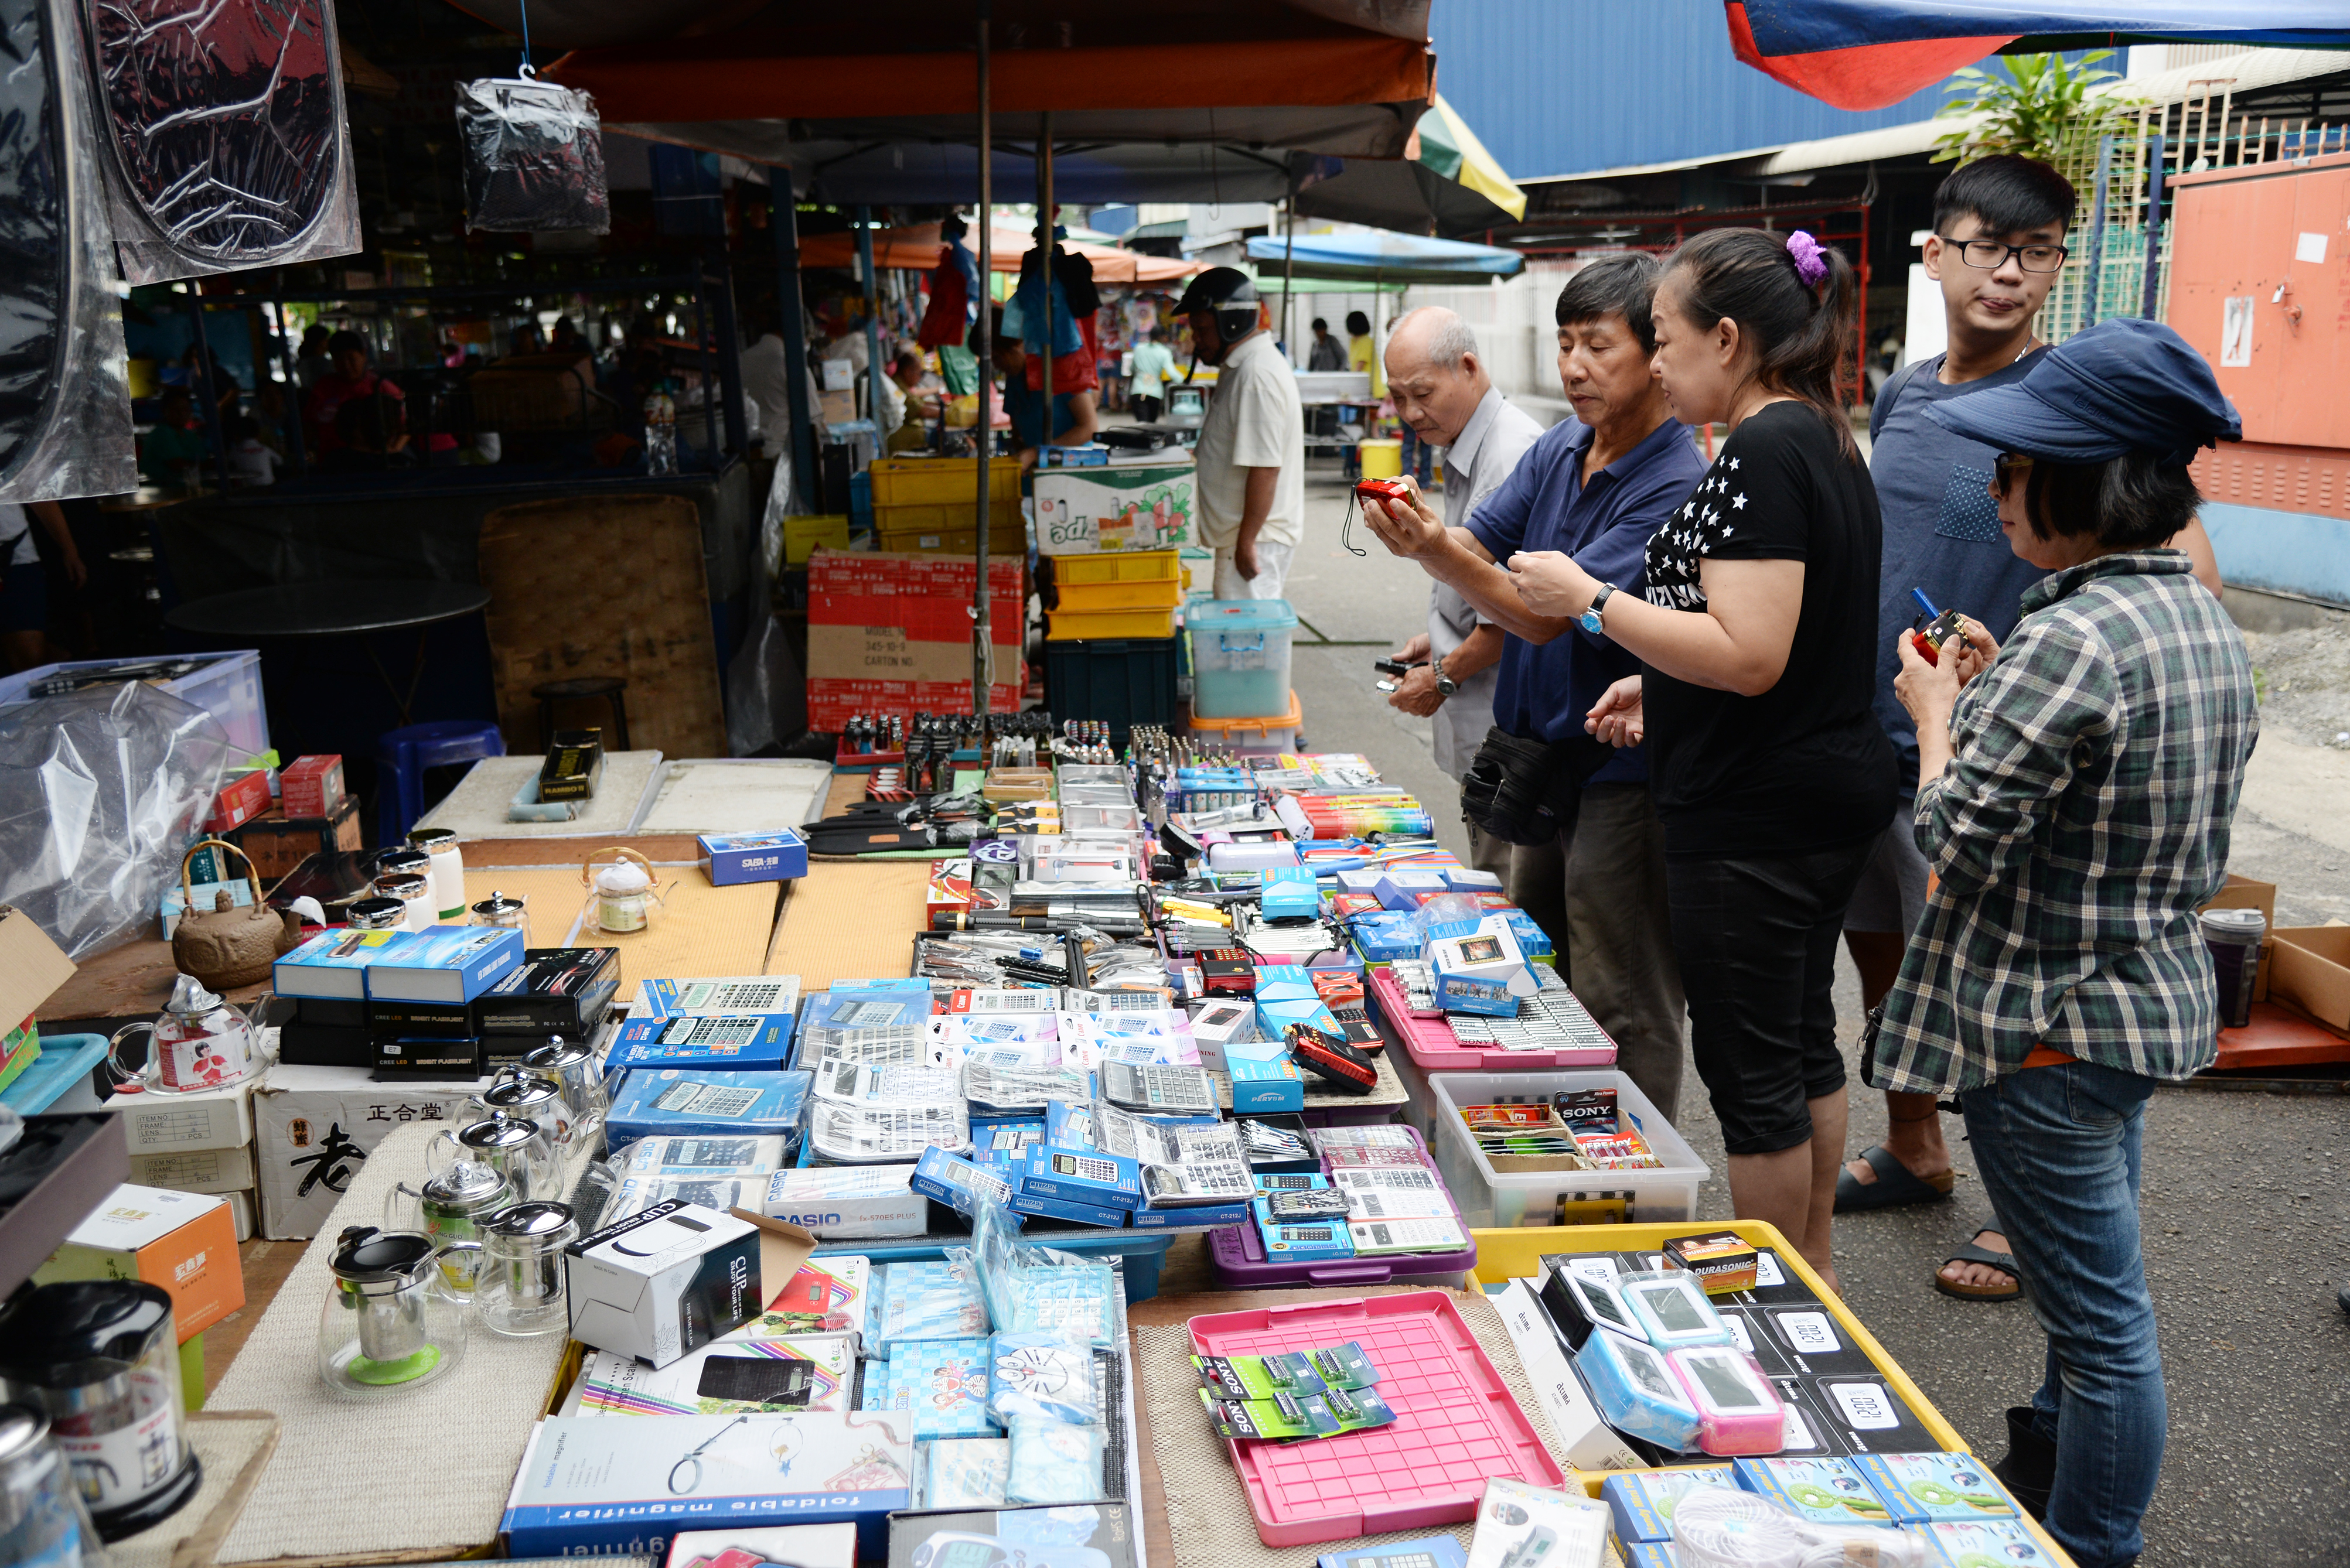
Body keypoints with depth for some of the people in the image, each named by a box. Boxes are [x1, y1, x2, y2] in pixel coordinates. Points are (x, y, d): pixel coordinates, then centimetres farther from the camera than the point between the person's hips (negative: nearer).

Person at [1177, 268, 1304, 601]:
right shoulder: (1240, 367, 14)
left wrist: (1247, 542, -23)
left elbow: (1264, 468, -25)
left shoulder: (1257, 376, -20)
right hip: (1244, 533, 11)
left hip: (1254, 536, -11)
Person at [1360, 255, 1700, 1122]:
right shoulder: (1558, 448, 5)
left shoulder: (1677, 485, -20)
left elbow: (1548, 616, -24)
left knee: (1620, 1015, 3)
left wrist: (1442, 555, -36)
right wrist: (1419, 537, -18)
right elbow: (1483, 549, 3)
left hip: (1620, 773, -8)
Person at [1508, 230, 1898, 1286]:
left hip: (1756, 814, -10)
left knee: (1749, 1065, 3)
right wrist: (1665, 684, 13)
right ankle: (1812, 1275, 35)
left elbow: (1749, 656, -27)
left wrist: (1593, 600, -19)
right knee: (1801, 1039, 20)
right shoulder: (1823, 439, 12)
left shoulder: (1765, 454, -20)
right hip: (1827, 791, 11)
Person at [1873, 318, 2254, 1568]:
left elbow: (1960, 837, -23)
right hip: (2154, 996, 10)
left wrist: (1936, 715, -7)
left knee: (2101, 1321, 4)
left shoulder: (2072, 640, -25)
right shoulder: (2202, 619, 6)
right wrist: (1999, 695, 10)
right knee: (2089, 1288, 25)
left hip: (2054, 1021, -10)